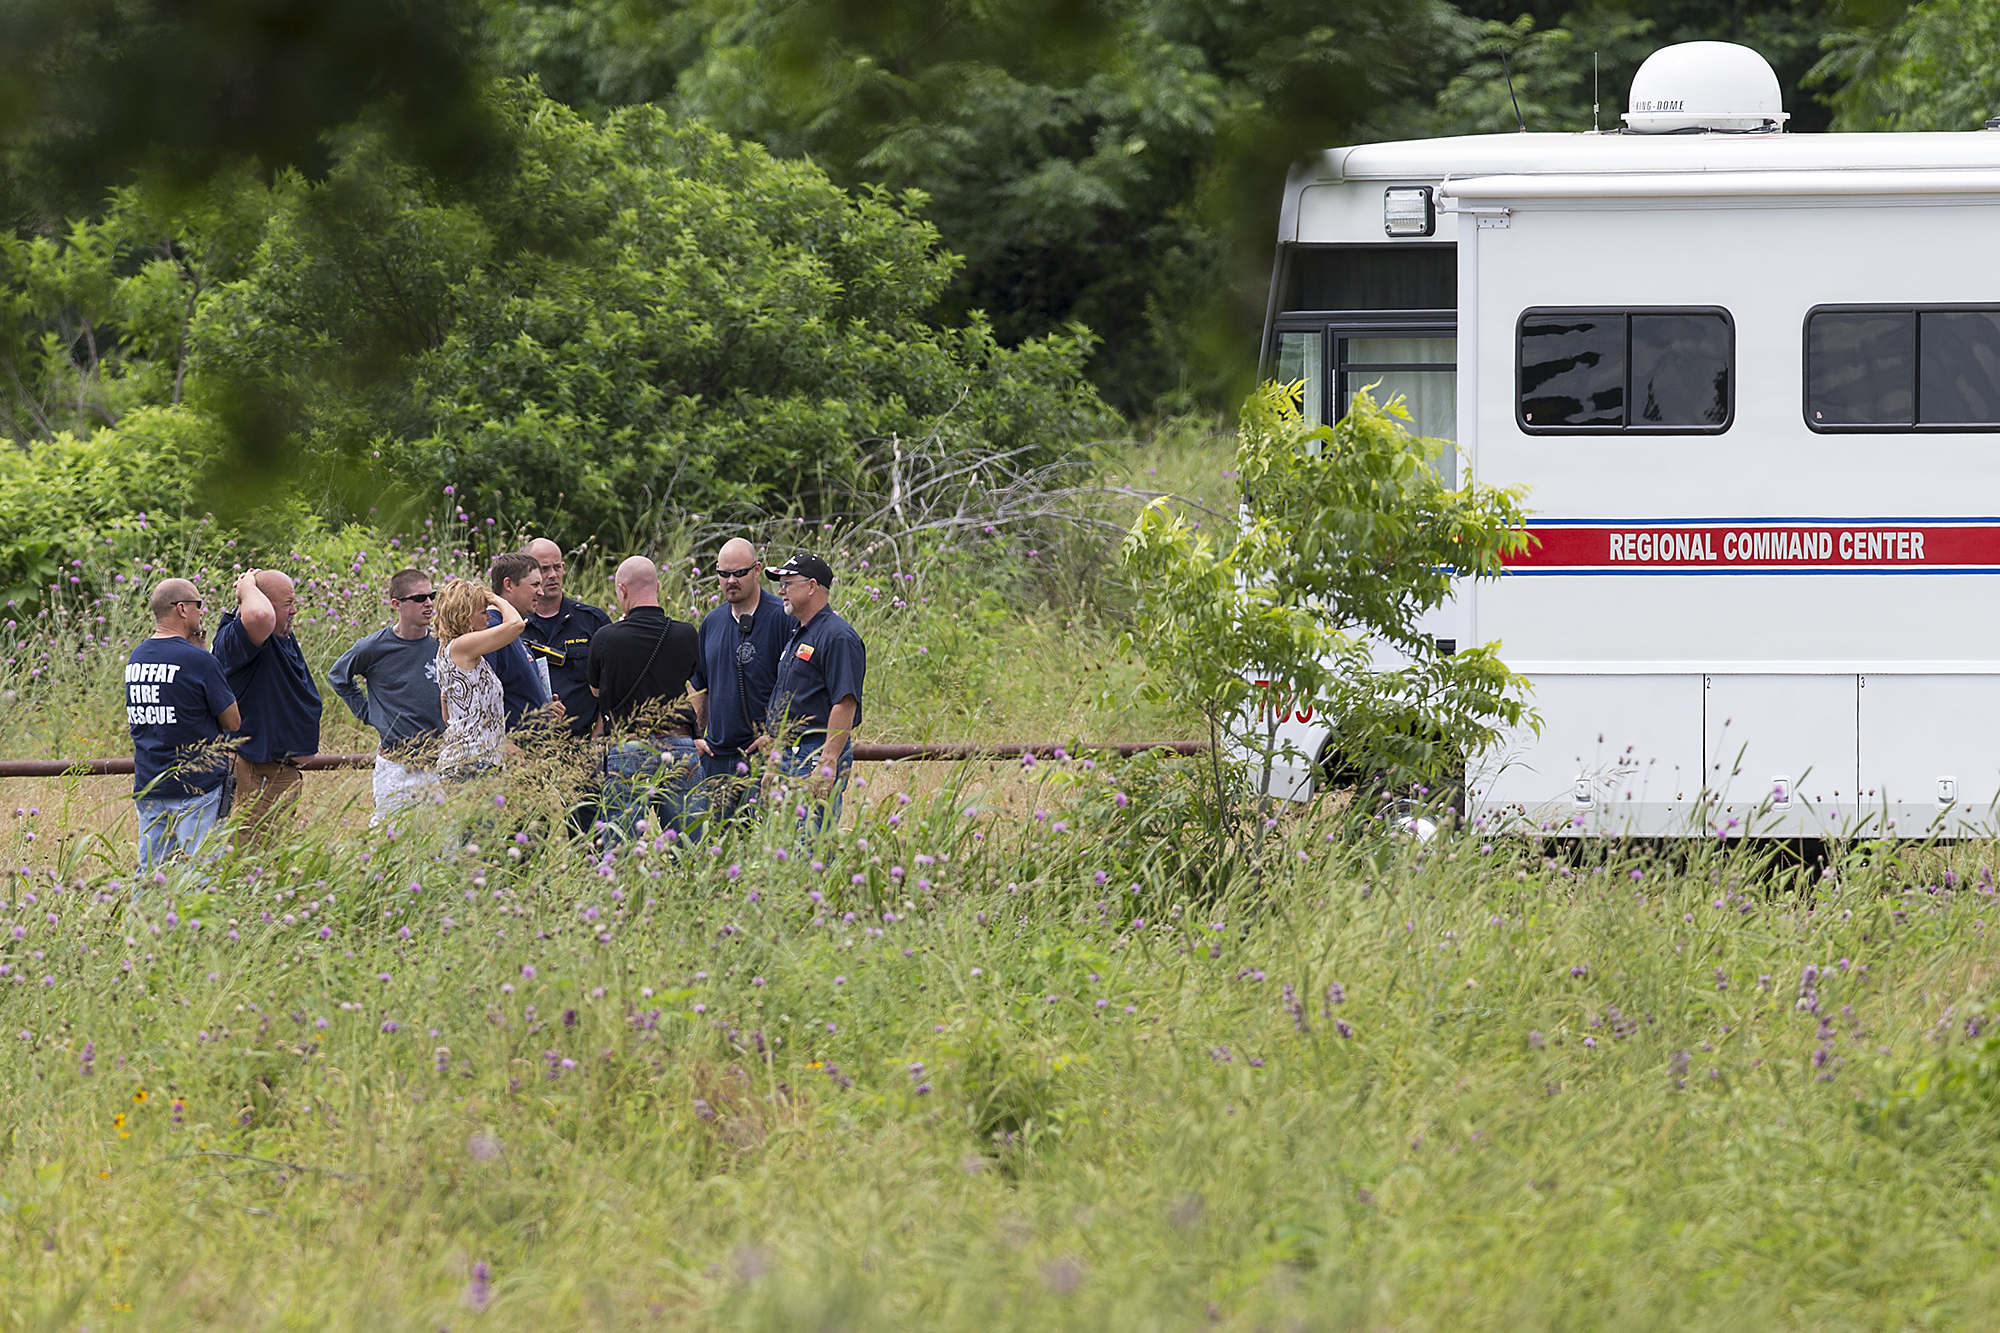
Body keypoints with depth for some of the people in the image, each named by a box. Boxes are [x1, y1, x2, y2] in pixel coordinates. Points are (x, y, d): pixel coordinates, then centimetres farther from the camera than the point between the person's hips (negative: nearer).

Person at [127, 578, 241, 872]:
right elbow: (233, 722, -7)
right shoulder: (199, 661, -14)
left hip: (147, 784, 7)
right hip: (195, 787, -7)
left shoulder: (136, 658, 7)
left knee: (148, 872, 8)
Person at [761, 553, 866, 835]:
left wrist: (827, 765, -24)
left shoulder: (837, 637, -13)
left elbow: (845, 705, -20)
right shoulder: (797, 636, 19)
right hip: (787, 757, 10)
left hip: (817, 757, -10)